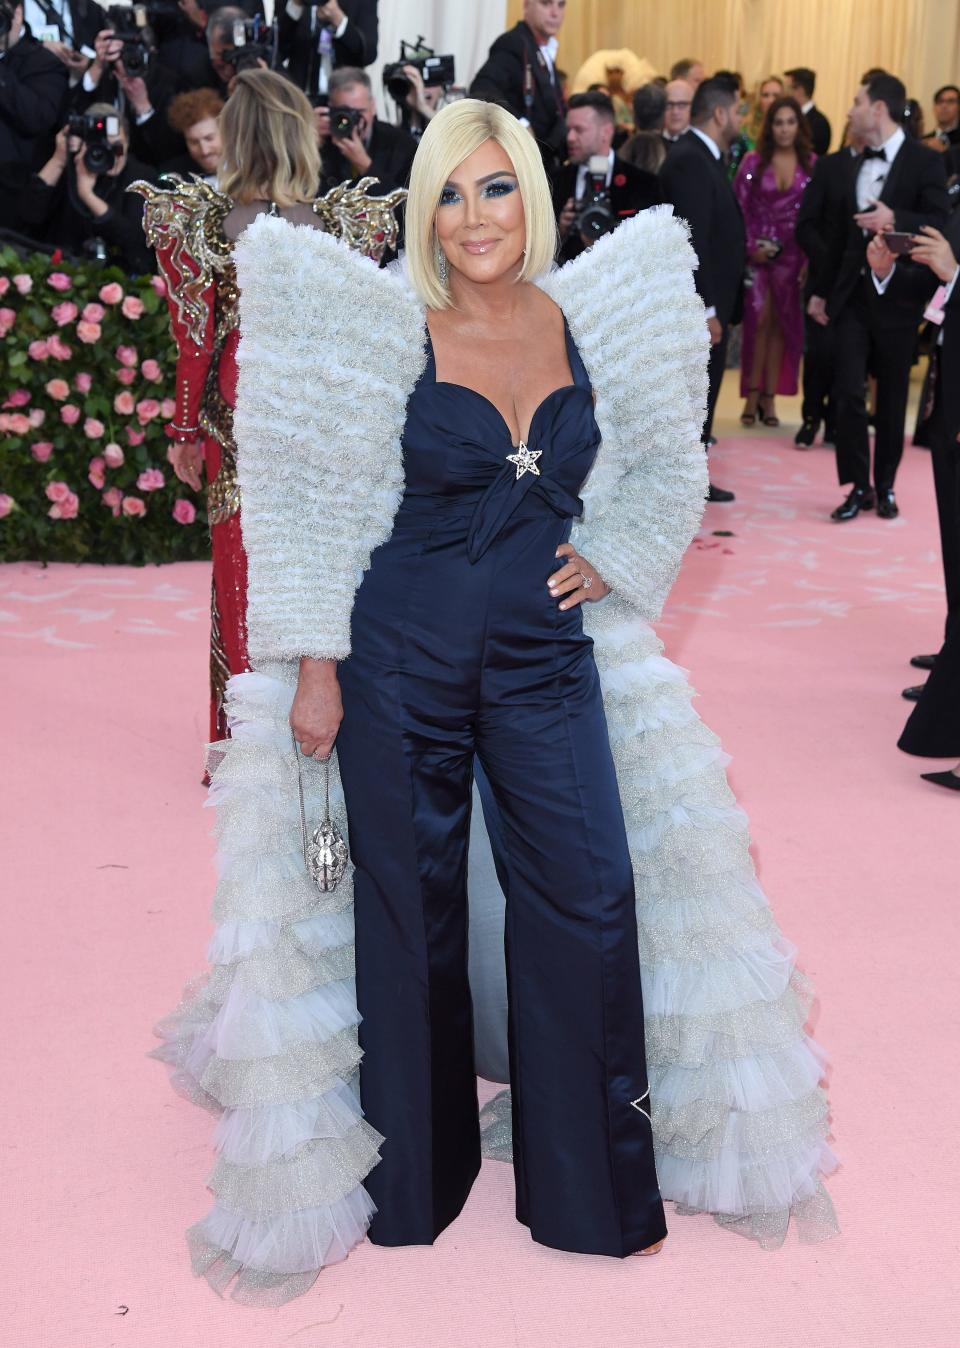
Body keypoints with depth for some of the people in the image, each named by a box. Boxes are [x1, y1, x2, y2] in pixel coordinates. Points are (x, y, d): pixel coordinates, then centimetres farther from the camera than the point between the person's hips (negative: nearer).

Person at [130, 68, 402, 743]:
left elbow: (196, 339, -5)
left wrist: (186, 430, 5)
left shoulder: (202, 222, -10)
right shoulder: (339, 222, -10)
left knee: (243, 578, 12)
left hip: (238, 417, 0)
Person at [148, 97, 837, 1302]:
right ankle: (413, 1187, 29)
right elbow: (319, 512, -4)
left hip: (547, 655, 3)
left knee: (590, 906, 1)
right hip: (400, 656, -2)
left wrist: (613, 561, 4)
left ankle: (597, 1189, 20)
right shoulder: (383, 333, -6)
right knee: (410, 913, 8)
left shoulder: (596, 319, 3)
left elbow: (659, 461, 18)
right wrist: (314, 672, -8)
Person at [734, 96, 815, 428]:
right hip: (757, 251, -1)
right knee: (758, 320, -6)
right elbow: (739, 208, 0)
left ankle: (769, 397, 8)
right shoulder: (753, 162, 2)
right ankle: (752, 396, -1)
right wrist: (749, 247, -11)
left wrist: (812, 259, -6)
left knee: (782, 323, 3)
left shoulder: (811, 164, 3)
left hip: (793, 254, 1)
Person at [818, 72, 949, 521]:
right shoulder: (852, 166, 11)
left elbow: (940, 225, -12)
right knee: (848, 391, -5)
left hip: (897, 295, -4)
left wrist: (895, 220, -27)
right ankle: (858, 486, 5)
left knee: (892, 396, 7)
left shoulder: (924, 161, -6)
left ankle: (885, 486, 19)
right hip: (853, 293, 4)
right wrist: (825, 290, 17)